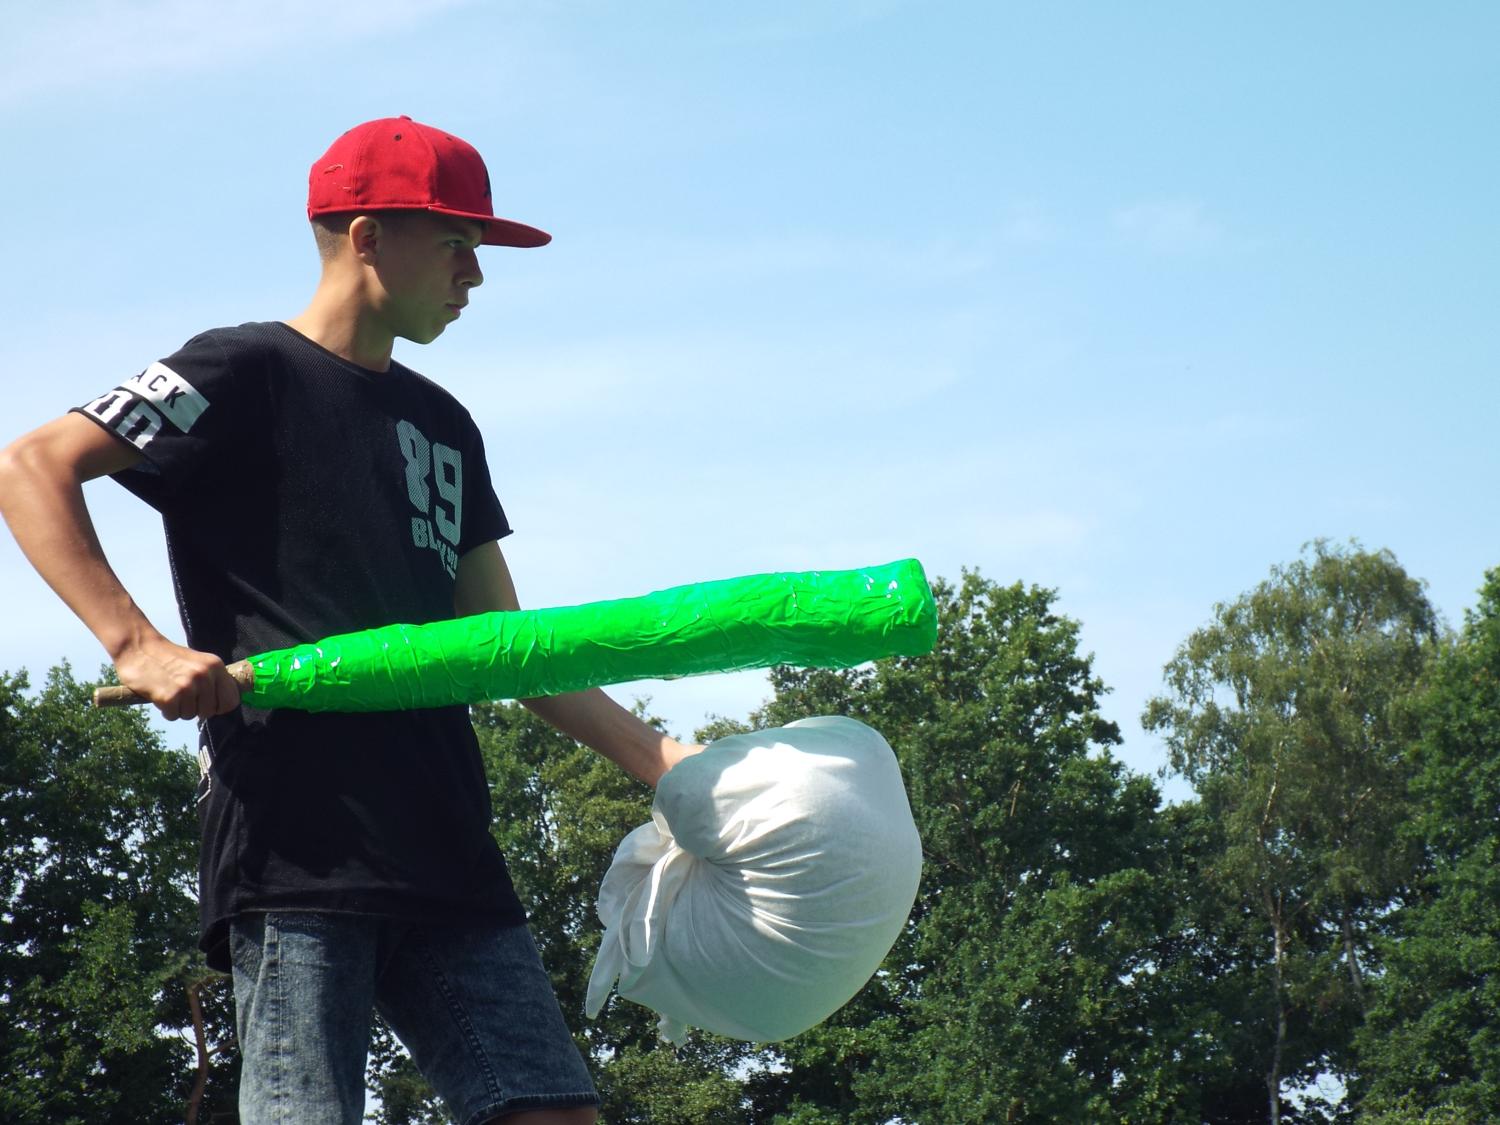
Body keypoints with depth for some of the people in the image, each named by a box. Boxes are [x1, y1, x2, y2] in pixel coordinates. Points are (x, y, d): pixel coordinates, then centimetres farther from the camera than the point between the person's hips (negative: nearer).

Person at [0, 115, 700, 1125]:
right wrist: (136, 645, -18)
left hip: (443, 846, 7)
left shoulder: (442, 425, 22)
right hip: (293, 841, -7)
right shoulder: (250, 376, 1)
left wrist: (658, 759, 14)